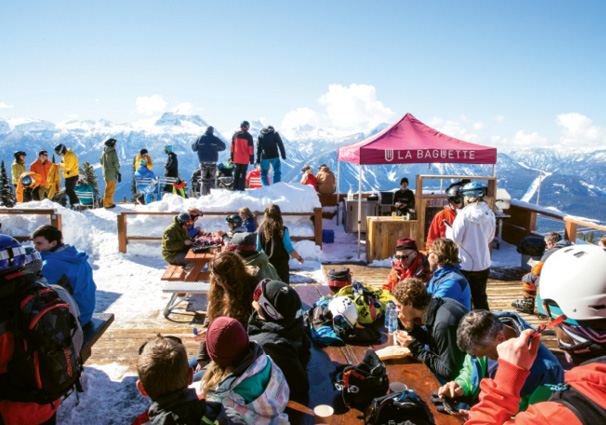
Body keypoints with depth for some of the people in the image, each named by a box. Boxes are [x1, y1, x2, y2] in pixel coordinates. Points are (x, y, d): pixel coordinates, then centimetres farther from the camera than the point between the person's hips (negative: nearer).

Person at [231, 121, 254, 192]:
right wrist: (252, 159, -2)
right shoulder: (248, 136, -6)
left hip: (236, 159, 3)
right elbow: (251, 148, -7)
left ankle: (235, 189, 13)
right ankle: (241, 189, -1)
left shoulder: (235, 134, 5)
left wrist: (232, 157, 16)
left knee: (236, 174, 13)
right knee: (243, 175, 2)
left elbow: (232, 146, 9)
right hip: (245, 159, -3)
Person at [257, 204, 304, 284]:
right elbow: (290, 249, -10)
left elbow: (257, 249, 3)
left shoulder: (261, 230, -3)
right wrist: (300, 258, 6)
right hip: (281, 267, -3)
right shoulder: (282, 230, -12)